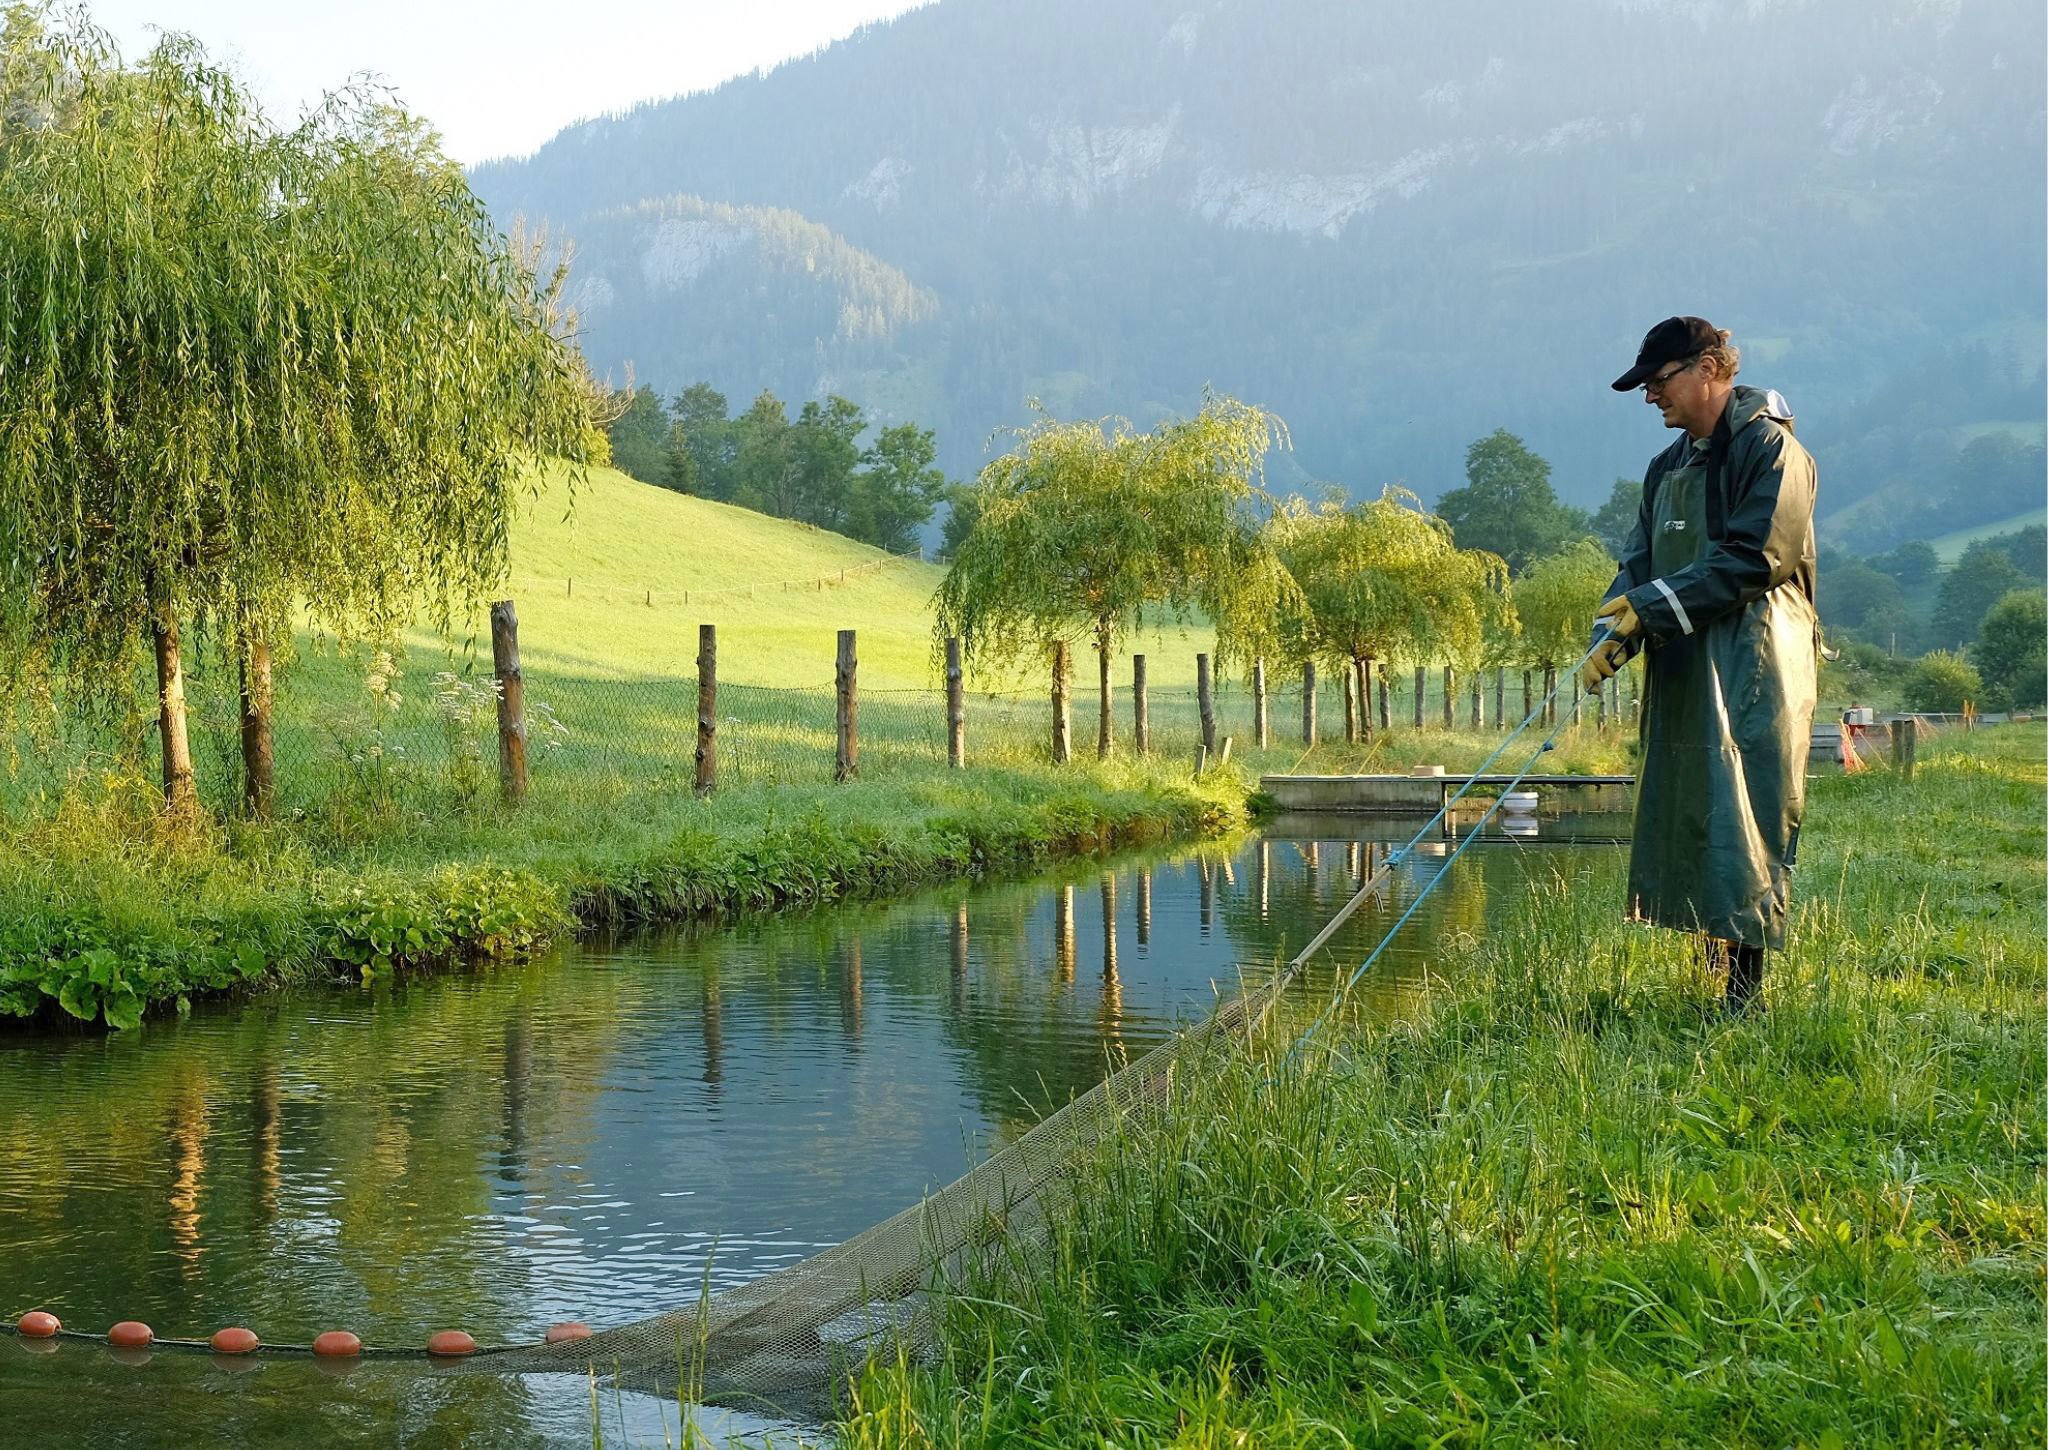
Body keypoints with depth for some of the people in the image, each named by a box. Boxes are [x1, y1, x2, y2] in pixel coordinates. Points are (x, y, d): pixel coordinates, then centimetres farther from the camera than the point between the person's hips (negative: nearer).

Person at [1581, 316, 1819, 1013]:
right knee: (1683, 817, 8)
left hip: (1754, 671, -8)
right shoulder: (1669, 467, 19)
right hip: (1682, 674, 8)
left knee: (1742, 820, -10)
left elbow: (1754, 560, -16)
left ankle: (1746, 988, -8)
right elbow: (1638, 564, 13)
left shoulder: (1769, 448, -6)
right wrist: (1612, 638, -6)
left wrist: (1651, 605, -15)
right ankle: (1709, 977, 18)